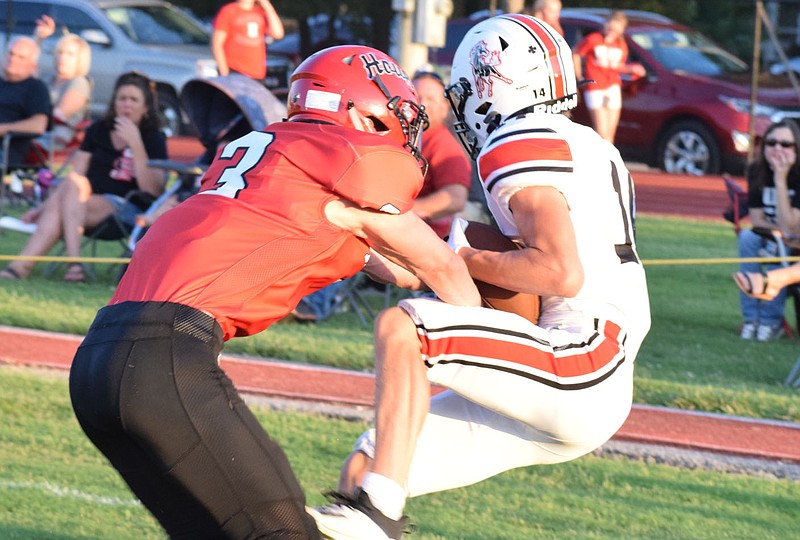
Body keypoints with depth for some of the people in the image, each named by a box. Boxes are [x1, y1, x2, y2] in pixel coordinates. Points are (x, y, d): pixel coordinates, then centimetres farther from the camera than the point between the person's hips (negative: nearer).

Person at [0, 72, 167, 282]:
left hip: (124, 208, -4)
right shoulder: (98, 131, 16)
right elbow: (75, 176, 11)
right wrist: (42, 207, -2)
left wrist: (135, 144, -17)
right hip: (83, 203, 4)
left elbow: (152, 191, -11)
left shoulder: (154, 140, 3)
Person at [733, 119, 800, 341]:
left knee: (780, 247, -34)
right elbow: (757, 220, -4)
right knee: (747, 237, -26)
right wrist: (778, 230, -25)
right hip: (771, 239, 4)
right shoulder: (757, 171, -9)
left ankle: (771, 320, -24)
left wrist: (780, 180, -34)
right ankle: (750, 318, -25)